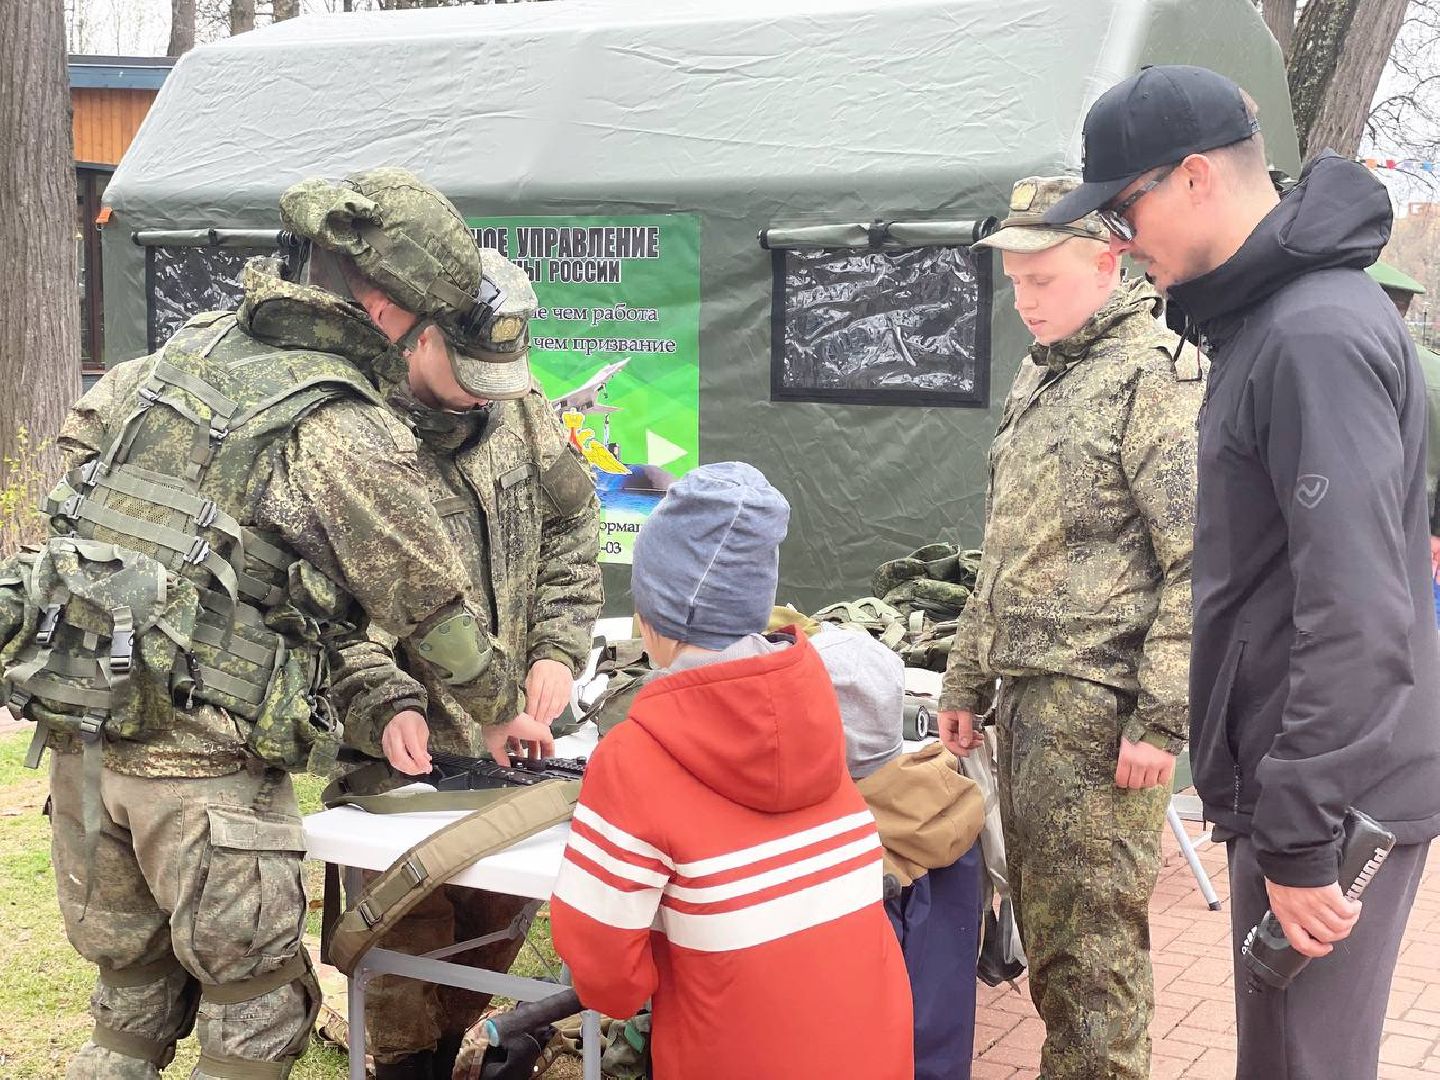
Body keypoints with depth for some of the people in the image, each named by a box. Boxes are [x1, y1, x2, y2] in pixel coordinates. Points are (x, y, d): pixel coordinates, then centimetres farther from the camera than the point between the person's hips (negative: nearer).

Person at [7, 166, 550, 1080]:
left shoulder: (189, 349, 7)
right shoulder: (353, 439, -13)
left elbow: (81, 438, 22)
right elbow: (434, 603, -2)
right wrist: (505, 711, 14)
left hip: (76, 729, 7)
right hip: (203, 762, -7)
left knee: (134, 983, 21)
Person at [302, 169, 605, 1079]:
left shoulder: (516, 406, -2)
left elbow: (570, 530, 10)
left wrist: (557, 650, -1)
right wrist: (386, 704, -30)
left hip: (510, 733, 6)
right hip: (403, 755, -6)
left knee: (503, 914, 17)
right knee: (412, 935, 3)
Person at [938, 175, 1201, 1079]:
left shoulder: (1159, 376, -10)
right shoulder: (1039, 378, 16)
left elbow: (1202, 564, -16)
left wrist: (1164, 722, -19)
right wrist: (968, 681, 20)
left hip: (1100, 703, -8)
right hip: (1027, 694, 8)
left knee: (1093, 934, -2)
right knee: (1041, 917, 15)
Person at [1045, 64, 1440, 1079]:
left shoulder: (1316, 336, -21)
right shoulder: (1269, 317, 12)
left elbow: (1357, 614, -26)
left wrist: (1301, 838, -23)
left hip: (1330, 793, -10)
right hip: (1285, 782, 10)